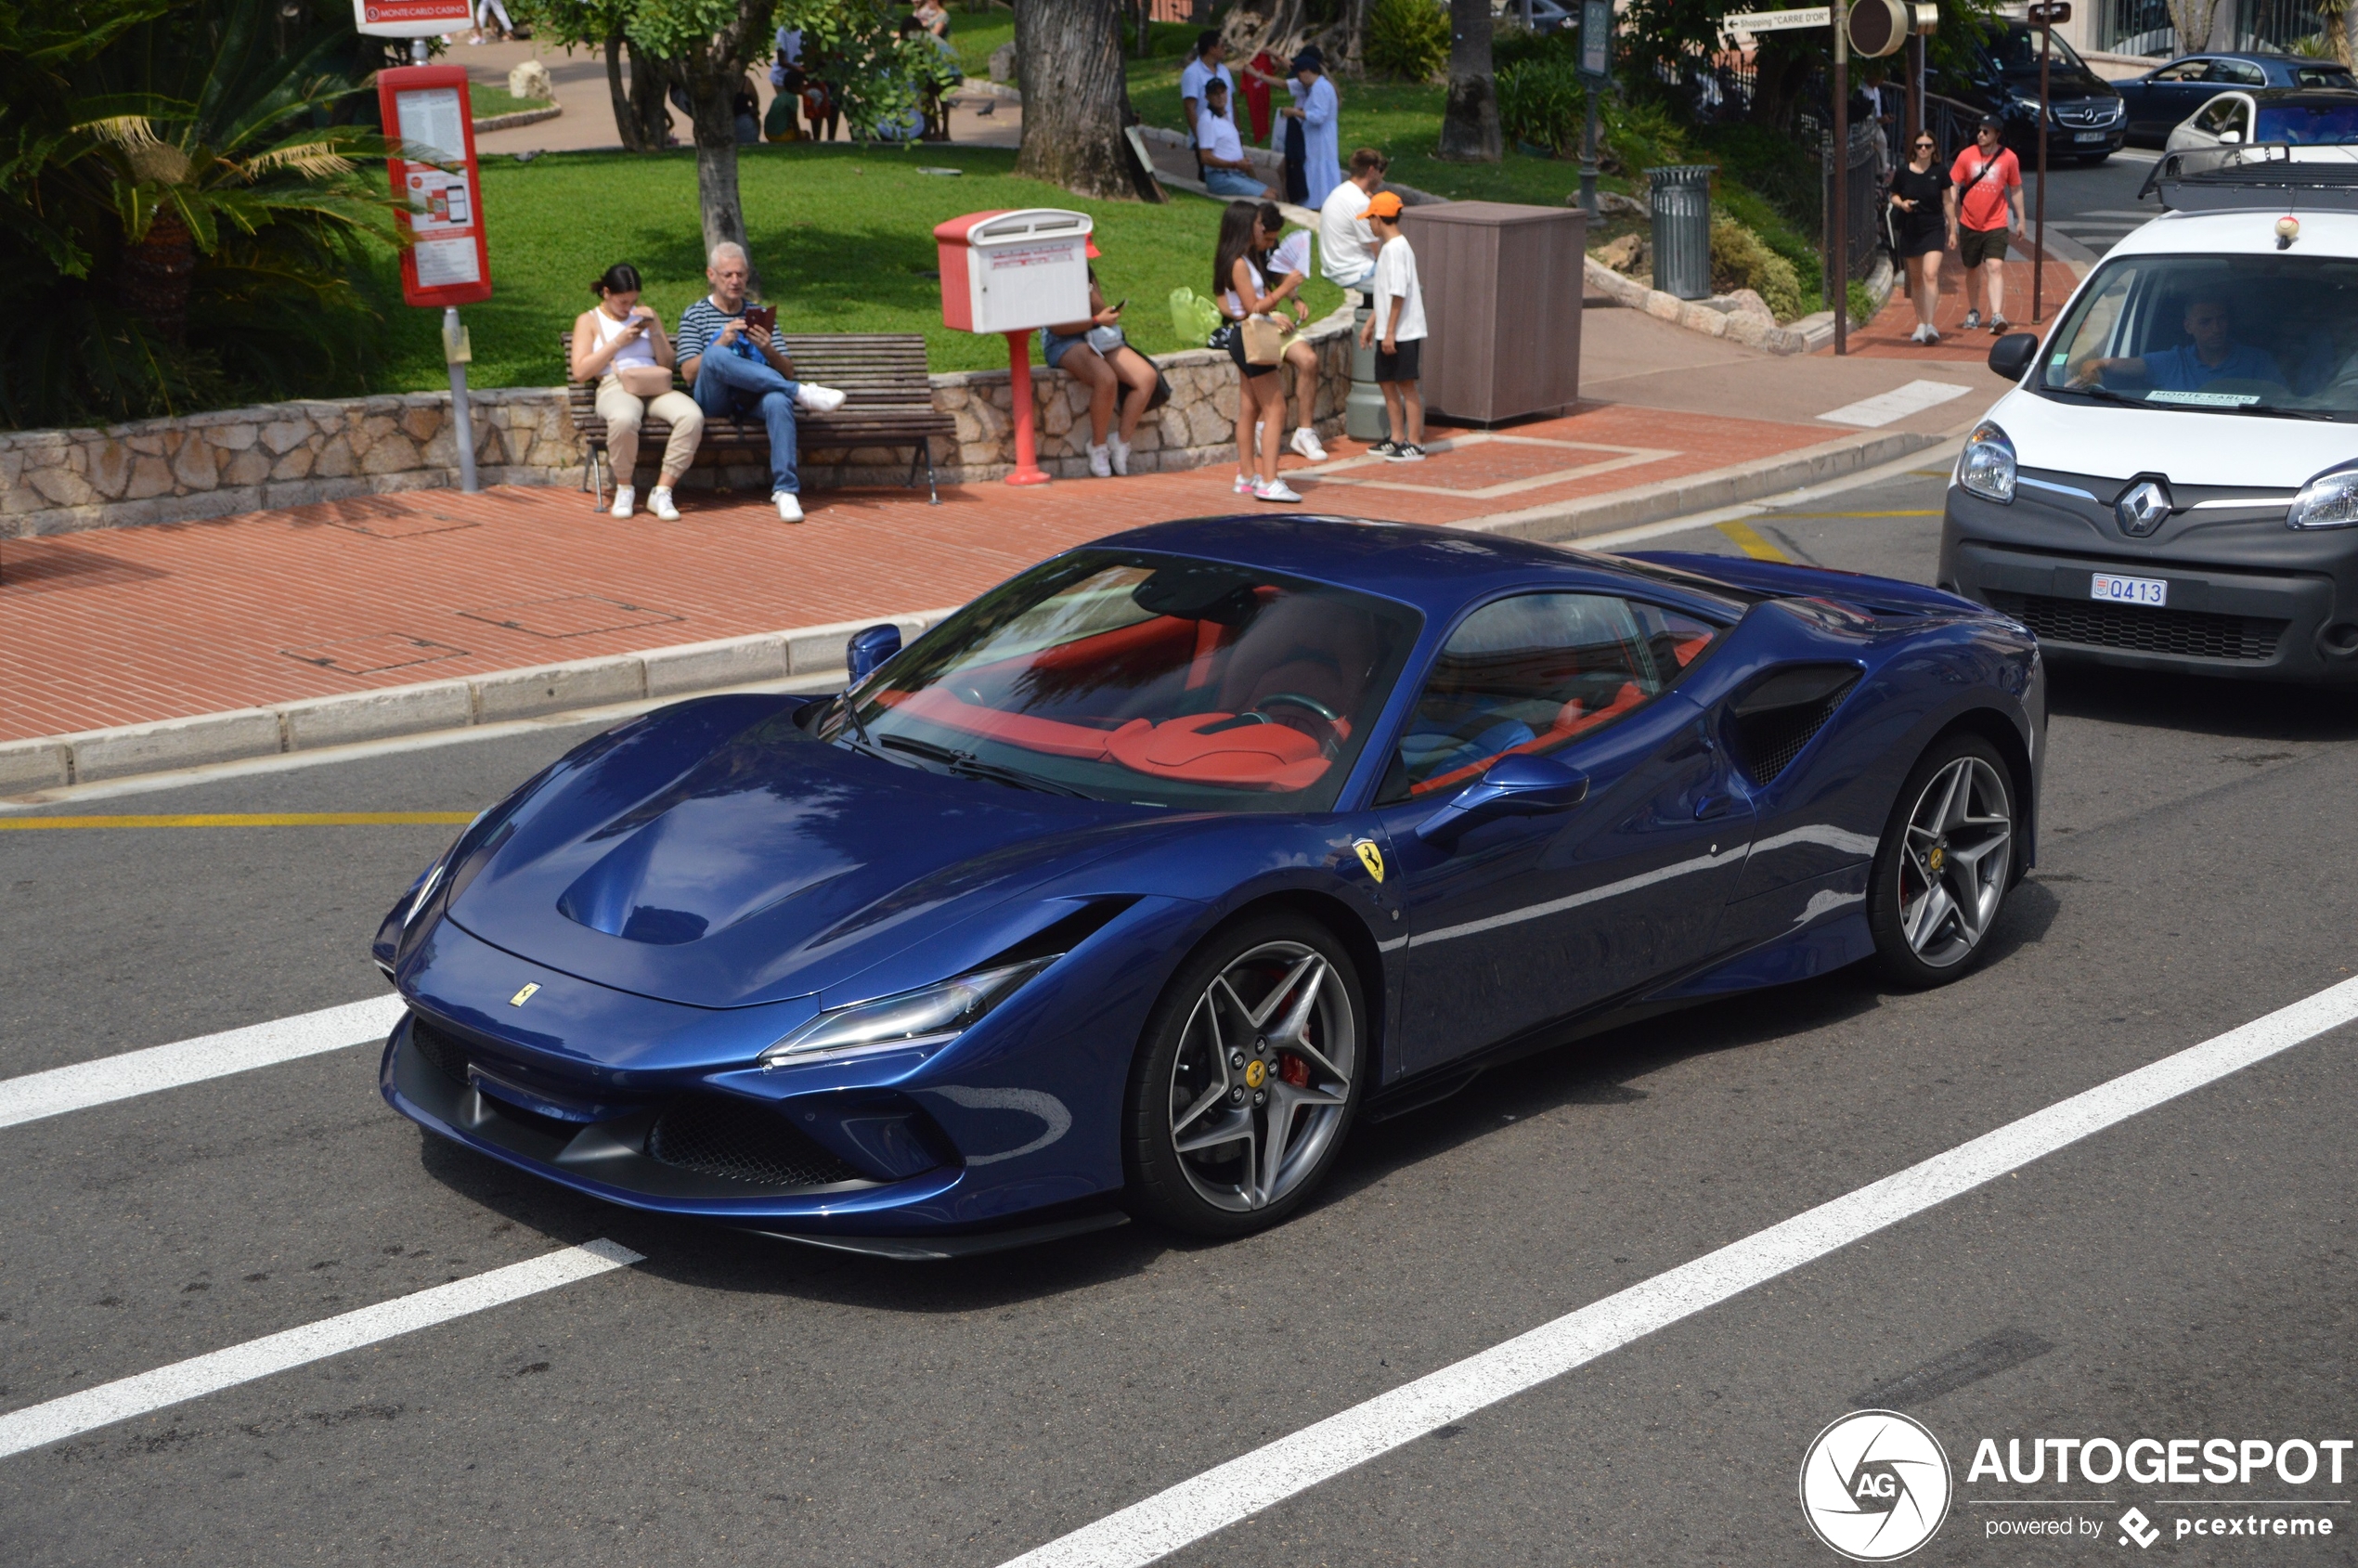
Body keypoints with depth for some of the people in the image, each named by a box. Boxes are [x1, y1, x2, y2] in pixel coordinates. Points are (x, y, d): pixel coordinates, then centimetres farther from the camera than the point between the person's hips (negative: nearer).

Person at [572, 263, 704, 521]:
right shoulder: (589, 320, 16)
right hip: (615, 388, -3)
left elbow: (667, 364, 18)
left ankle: (662, 492, -25)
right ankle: (624, 488, -17)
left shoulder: (646, 315, 25)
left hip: (655, 387, 3)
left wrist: (654, 331, 2)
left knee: (692, 417, -32)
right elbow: (580, 372, 3)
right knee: (624, 419, -42)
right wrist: (618, 341, -2)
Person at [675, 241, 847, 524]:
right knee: (715, 356, -35)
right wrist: (722, 342, -13)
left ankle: (785, 490, -41)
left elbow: (787, 372, 14)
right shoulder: (694, 315, 15)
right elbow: (689, 373, 1)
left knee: (778, 399, -36)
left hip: (754, 398, 1)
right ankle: (802, 393, -31)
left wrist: (769, 350, -8)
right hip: (714, 402, -1)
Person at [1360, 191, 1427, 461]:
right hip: (1389, 332, 10)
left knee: (1407, 385, -4)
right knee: (1387, 382, 14)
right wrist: (1371, 324, 22)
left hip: (1402, 332, -10)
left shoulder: (1395, 248, -17)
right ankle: (1398, 439, 22)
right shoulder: (1392, 247, 14)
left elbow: (1399, 294, -22)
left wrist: (1390, 332, -22)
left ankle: (1415, 444, 1)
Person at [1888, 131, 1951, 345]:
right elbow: (1894, 196, 11)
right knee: (1916, 279, 10)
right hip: (1909, 230, 2)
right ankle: (1920, 323, 22)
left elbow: (1947, 202, 6)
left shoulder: (1940, 172, -1)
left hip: (1934, 229, -2)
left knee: (1931, 274, -17)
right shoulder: (1903, 172, -1)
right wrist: (1902, 203, -12)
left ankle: (1930, 325, -20)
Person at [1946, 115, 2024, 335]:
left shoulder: (2009, 159, -3)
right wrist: (1952, 224, -4)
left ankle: (1997, 316, -24)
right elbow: (1953, 189, 0)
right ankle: (1973, 313, 32)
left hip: (1996, 225, -2)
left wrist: (2020, 219, 11)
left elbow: (2016, 190, 9)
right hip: (1969, 224, 2)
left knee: (1995, 267, -16)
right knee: (1972, 270, 14)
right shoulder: (1966, 156, -3)